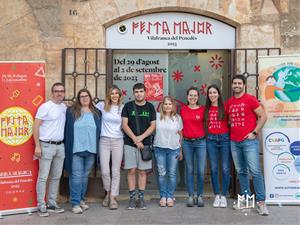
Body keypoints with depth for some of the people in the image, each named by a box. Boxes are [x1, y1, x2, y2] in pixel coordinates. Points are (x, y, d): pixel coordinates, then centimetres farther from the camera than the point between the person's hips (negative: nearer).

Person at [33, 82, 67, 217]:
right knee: (43, 177, -2)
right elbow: (36, 126, -9)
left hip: (60, 146, 6)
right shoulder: (45, 107, -8)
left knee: (56, 177, 11)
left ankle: (52, 204, 21)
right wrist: (37, 146, -14)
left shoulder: (65, 108, 10)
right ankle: (41, 206, 5)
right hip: (47, 146, -6)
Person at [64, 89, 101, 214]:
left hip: (91, 150, 3)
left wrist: (98, 148, 8)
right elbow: (66, 129, 3)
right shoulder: (71, 111, 3)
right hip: (75, 149, -3)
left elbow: (99, 131, 13)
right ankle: (75, 203, 2)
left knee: (85, 175, 12)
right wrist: (67, 147, -2)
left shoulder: (97, 113, 11)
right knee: (76, 176, -4)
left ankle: (82, 199, 24)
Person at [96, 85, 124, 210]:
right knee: (104, 171, -1)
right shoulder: (102, 105, 3)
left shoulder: (123, 108, 4)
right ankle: (108, 192, 24)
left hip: (118, 141, 0)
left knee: (115, 171, 2)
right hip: (104, 140, 0)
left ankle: (113, 197, 10)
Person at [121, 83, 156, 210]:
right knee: (131, 170, 0)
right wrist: (135, 139, -12)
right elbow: (124, 125, -2)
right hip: (130, 143, -1)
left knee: (142, 171, 4)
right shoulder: (128, 106, 3)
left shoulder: (150, 107, 7)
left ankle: (141, 197, 11)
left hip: (145, 143, 1)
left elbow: (153, 125, 2)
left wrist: (141, 137, -12)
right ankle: (132, 198, 7)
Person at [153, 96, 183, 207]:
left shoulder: (177, 118, 5)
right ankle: (163, 196, 12)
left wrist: (181, 150, 8)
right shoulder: (157, 116, 2)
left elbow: (180, 134, 9)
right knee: (161, 173, 2)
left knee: (172, 174, 2)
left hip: (174, 149, 1)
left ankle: (170, 197, 12)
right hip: (159, 148, 0)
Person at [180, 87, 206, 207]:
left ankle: (200, 196, 11)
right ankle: (191, 196, 14)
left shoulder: (203, 109, 1)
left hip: (200, 142, -1)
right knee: (189, 170, 6)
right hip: (187, 143, 1)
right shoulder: (183, 110, 7)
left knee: (201, 171, -3)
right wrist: (180, 144, 9)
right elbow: (181, 127, 12)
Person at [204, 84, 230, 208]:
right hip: (211, 139, 2)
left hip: (224, 138, -2)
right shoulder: (206, 109, 10)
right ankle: (217, 196, 14)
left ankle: (223, 196, 9)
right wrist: (204, 134, 4)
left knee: (225, 169, -2)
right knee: (213, 169, 4)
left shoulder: (225, 107, 1)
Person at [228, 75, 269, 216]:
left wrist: (254, 132, -11)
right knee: (241, 171, 10)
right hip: (234, 142, 5)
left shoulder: (250, 99, -5)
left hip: (249, 141, -5)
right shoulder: (229, 102, 11)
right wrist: (230, 130, 10)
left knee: (255, 171, -8)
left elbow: (263, 116, -6)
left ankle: (261, 202, -4)